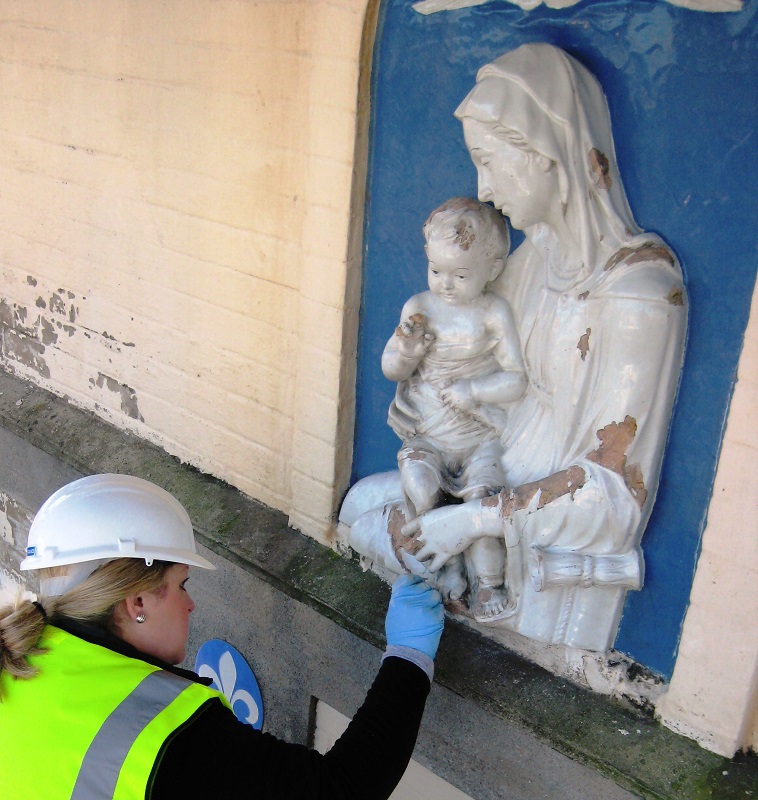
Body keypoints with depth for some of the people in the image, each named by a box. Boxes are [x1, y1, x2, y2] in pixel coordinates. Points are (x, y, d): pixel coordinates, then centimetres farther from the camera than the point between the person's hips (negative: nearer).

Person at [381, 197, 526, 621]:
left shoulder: (494, 313, -8)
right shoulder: (419, 307, 0)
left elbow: (516, 380, -9)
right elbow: (391, 370, 2)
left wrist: (473, 390, -22)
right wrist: (407, 348, -19)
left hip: (479, 434, -2)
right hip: (424, 434, 2)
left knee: (483, 496, -21)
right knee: (419, 494, -21)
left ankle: (487, 582, 4)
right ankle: (449, 563, 6)